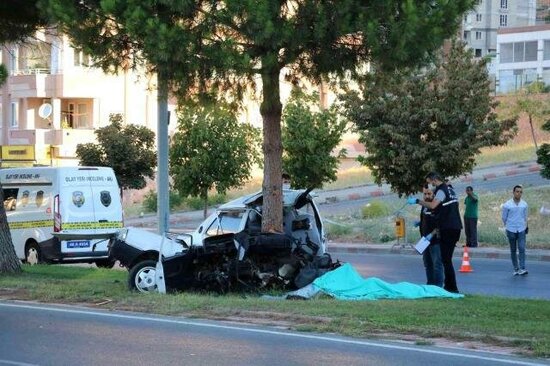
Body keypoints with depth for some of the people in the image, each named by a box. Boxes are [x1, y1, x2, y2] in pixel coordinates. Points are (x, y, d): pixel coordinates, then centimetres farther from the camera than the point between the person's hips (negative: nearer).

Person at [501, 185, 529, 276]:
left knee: (522, 249, -11)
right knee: (513, 250, 6)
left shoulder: (524, 204, 3)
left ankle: (522, 269, -14)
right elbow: (504, 218, 6)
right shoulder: (507, 205, -5)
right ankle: (516, 269, 14)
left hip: (521, 230, 1)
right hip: (511, 230, -1)